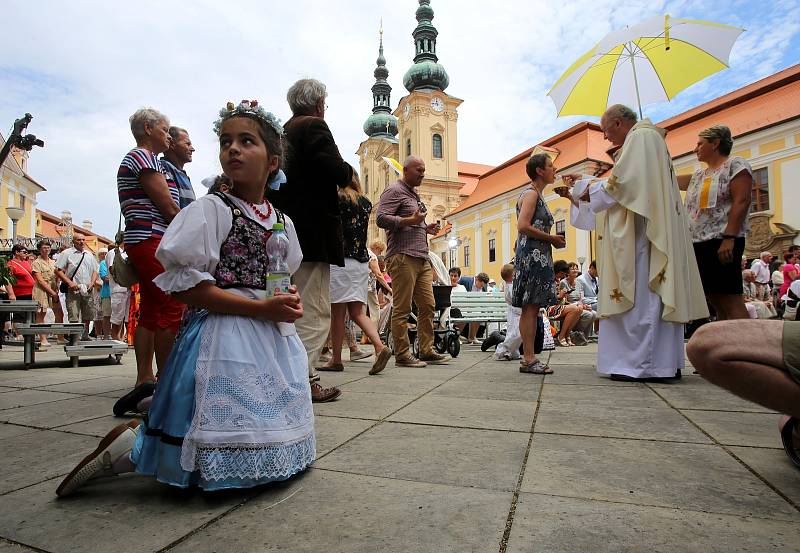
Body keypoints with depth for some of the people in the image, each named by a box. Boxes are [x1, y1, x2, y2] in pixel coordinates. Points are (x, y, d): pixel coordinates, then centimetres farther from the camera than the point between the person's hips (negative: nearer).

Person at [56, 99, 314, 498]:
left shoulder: (283, 222, 11)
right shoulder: (210, 210, -8)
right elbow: (186, 287, -15)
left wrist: (288, 303, -3)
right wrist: (262, 308, -19)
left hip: (274, 340, 8)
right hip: (224, 339, -7)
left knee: (270, 450, 17)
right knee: (224, 462, -7)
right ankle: (129, 446, 15)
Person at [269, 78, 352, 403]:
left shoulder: (283, 132, 18)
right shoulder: (314, 126, -6)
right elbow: (332, 167, -22)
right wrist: (348, 173, -2)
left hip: (284, 230, 9)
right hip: (312, 233, -9)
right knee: (315, 312, -5)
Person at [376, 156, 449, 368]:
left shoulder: (414, 194, 27)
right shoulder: (394, 191, -1)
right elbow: (381, 218, -14)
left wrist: (426, 228, 16)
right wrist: (411, 221, -15)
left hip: (421, 258, 9)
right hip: (403, 257, -9)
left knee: (427, 305, 7)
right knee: (402, 308, -5)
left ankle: (427, 351, 14)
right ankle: (402, 355, 0)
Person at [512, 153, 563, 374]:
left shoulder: (538, 195, 23)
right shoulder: (531, 193, -7)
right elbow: (523, 226, -19)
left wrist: (552, 239, 11)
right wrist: (551, 238, -11)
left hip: (538, 256, 10)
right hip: (531, 254, -10)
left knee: (532, 309, 7)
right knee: (530, 308, -11)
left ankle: (528, 357, 10)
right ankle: (529, 359, -9)